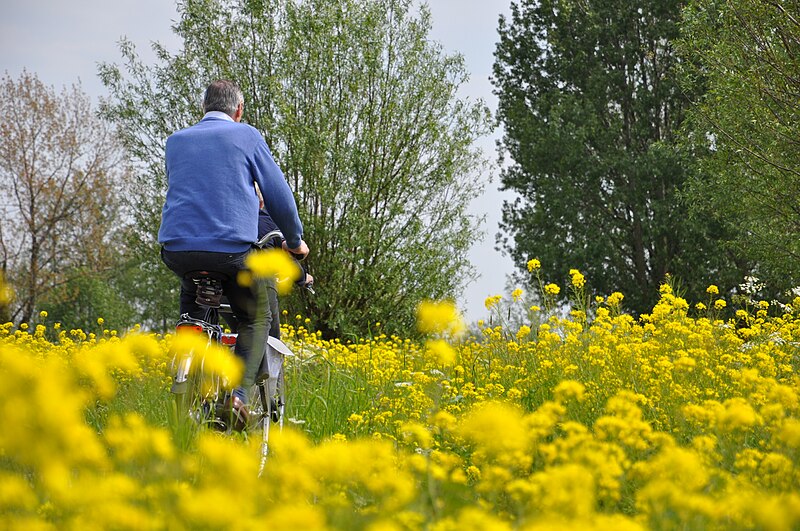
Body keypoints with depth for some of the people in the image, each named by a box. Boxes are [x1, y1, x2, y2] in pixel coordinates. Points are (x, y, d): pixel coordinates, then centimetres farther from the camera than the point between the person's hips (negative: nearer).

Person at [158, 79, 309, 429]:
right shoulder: (247, 136, 7)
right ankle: (238, 392, -4)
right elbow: (278, 193, 8)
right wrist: (295, 240, 24)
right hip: (232, 251, -3)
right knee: (256, 318, 18)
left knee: (192, 303, 34)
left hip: (177, 250, 4)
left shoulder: (175, 141, 18)